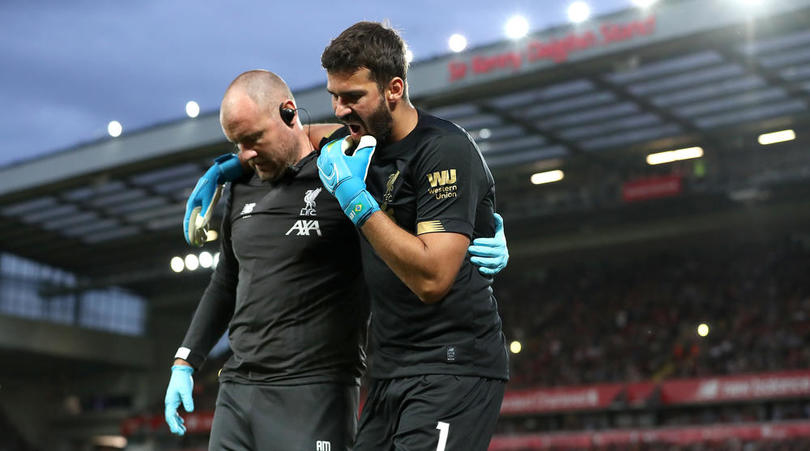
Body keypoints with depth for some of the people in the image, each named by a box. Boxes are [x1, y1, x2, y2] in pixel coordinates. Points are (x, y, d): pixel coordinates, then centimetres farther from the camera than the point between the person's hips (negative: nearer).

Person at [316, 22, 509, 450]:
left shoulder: (446, 150, -16)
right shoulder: (363, 144, 10)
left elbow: (432, 278, -25)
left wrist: (355, 198, -21)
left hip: (453, 370, -8)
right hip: (389, 369, 8)